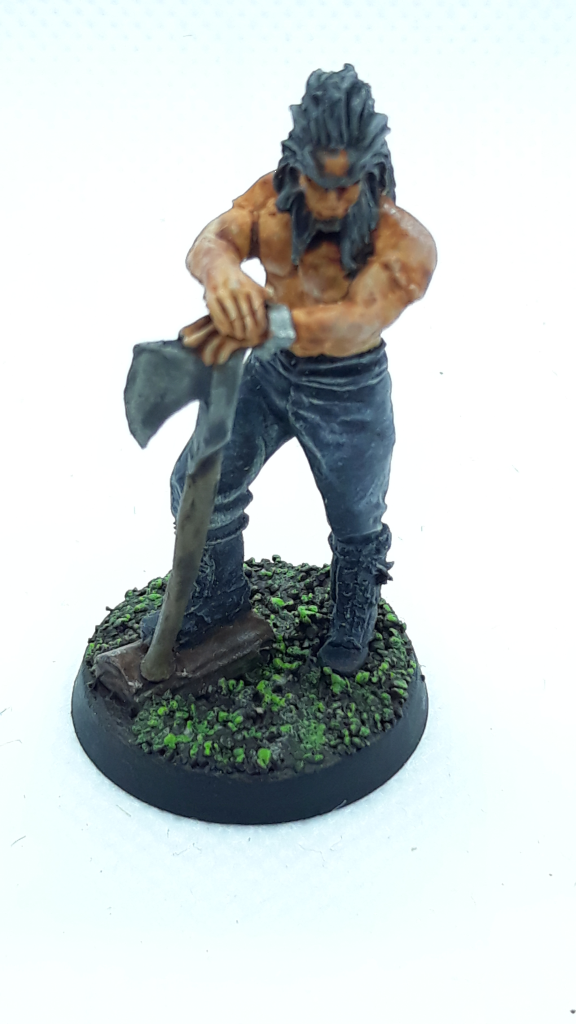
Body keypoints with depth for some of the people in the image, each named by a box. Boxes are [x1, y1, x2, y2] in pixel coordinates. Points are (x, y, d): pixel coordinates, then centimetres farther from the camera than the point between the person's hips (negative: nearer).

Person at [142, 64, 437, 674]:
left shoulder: (406, 245, -26)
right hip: (271, 373, 4)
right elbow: (209, 245, -29)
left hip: (349, 396, -3)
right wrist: (224, 277, -54)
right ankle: (218, 595, 32)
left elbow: (354, 323, -41)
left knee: (355, 518, 16)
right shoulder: (274, 196, -13)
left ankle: (355, 602, 49)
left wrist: (260, 325, -59)